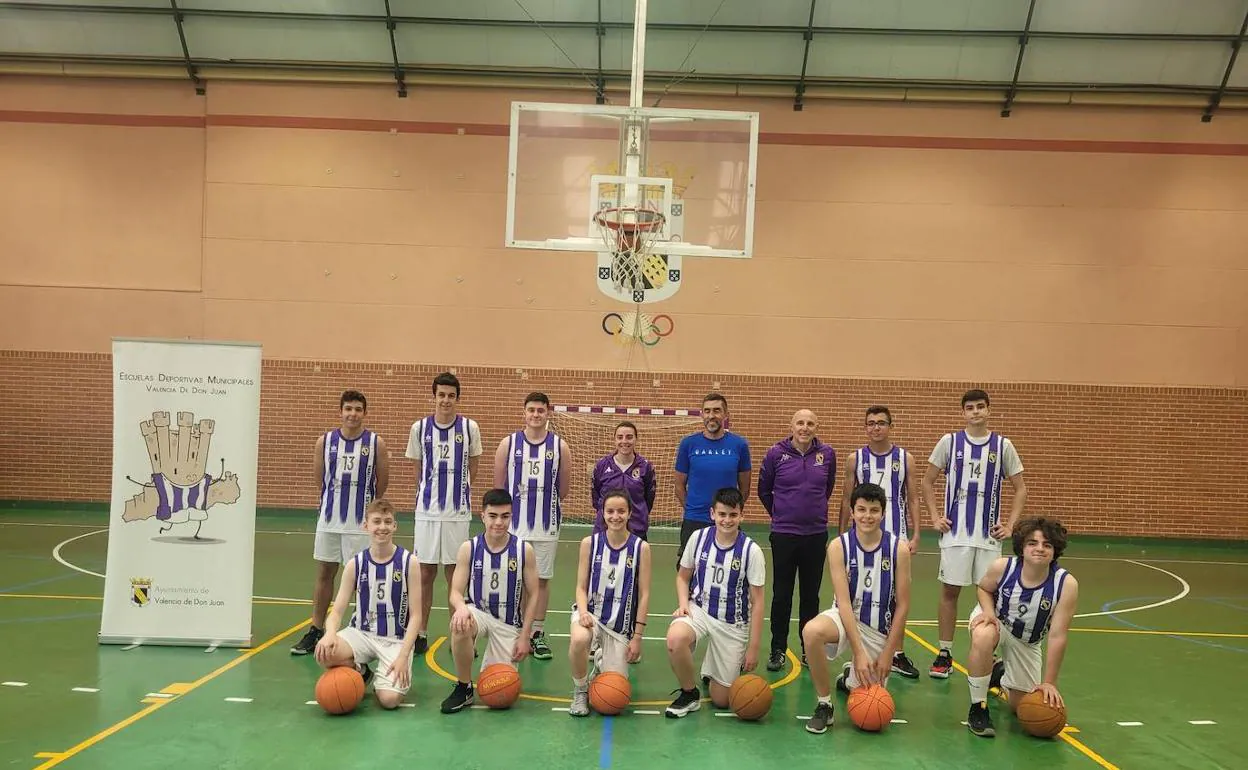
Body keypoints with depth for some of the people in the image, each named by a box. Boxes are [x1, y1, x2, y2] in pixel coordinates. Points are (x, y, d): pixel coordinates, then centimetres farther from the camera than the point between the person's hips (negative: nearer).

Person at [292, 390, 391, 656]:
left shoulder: (376, 443, -5)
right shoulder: (325, 441, 1)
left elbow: (382, 484, 4)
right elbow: (320, 478, 12)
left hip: (361, 522, -3)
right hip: (329, 519, 3)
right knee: (324, 573, 10)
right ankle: (315, 631, 20)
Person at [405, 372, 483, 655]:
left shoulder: (469, 427, -2)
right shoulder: (419, 428, 0)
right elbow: (419, 469, 11)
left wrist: (457, 491, 6)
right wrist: (428, 491, 8)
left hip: (458, 512, -1)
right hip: (427, 511, 1)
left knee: (455, 573, 7)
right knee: (425, 572, 6)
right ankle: (420, 634, 17)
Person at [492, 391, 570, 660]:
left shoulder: (560, 446, 1)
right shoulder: (508, 444, 0)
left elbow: (563, 489, 9)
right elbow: (498, 486, 6)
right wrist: (519, 506, 9)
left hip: (546, 525, 0)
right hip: (514, 523, 0)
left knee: (542, 578, 6)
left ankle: (537, 633, 16)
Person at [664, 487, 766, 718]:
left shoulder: (751, 550, -14)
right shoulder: (698, 537, -8)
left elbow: (757, 602, -8)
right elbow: (683, 576, 7)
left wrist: (753, 648, -8)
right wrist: (683, 604, -12)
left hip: (733, 624, -1)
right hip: (699, 610, 1)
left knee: (721, 700, 1)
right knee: (675, 638, -36)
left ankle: (710, 670, 37)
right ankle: (689, 694, -8)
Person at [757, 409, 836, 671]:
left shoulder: (827, 454, -1)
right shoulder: (776, 454, -6)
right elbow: (764, 490, 8)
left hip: (816, 535, 2)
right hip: (783, 535, -2)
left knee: (811, 595, 11)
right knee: (781, 596, 5)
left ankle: (809, 649, 23)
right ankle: (778, 650, 16)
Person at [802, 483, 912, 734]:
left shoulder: (898, 549, -10)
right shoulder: (839, 546, -12)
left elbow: (903, 605, -5)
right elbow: (844, 602, -16)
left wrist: (888, 653, -6)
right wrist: (858, 652, -22)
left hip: (880, 630, 1)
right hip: (846, 618, -1)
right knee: (812, 631, -36)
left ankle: (849, 678, 39)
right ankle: (824, 706, -15)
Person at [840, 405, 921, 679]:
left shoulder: (905, 458, 2)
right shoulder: (856, 459, 1)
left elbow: (912, 500, 5)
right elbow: (847, 500, 5)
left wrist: (915, 535, -2)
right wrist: (841, 536, 2)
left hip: (896, 535, 0)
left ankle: (899, 655, 14)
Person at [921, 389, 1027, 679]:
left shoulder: (1003, 445, 2)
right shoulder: (949, 442, 1)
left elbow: (1020, 488, 8)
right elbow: (927, 482, 7)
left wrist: (1010, 525, -1)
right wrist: (935, 517, -1)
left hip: (989, 534, 1)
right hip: (955, 532, -1)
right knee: (950, 590, 3)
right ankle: (945, 654, 12)